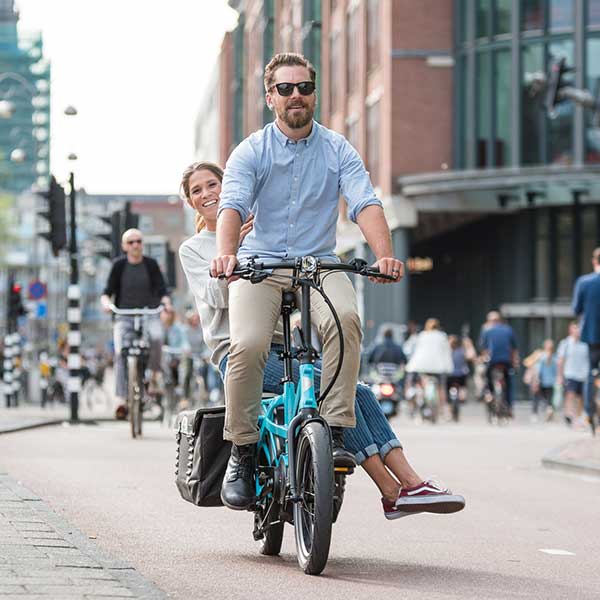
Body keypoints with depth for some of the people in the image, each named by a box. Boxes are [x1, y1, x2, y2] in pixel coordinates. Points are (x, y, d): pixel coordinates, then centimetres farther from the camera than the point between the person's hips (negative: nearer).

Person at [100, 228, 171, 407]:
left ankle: (155, 375, -12)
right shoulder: (119, 265, 2)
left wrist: (166, 302, -20)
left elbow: (161, 290, 1)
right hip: (124, 317, 0)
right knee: (120, 352, -21)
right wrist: (106, 302, -20)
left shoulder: (151, 264, 3)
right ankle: (121, 397, -20)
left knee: (156, 337, -33)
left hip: (149, 315, 0)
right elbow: (107, 291, 2)